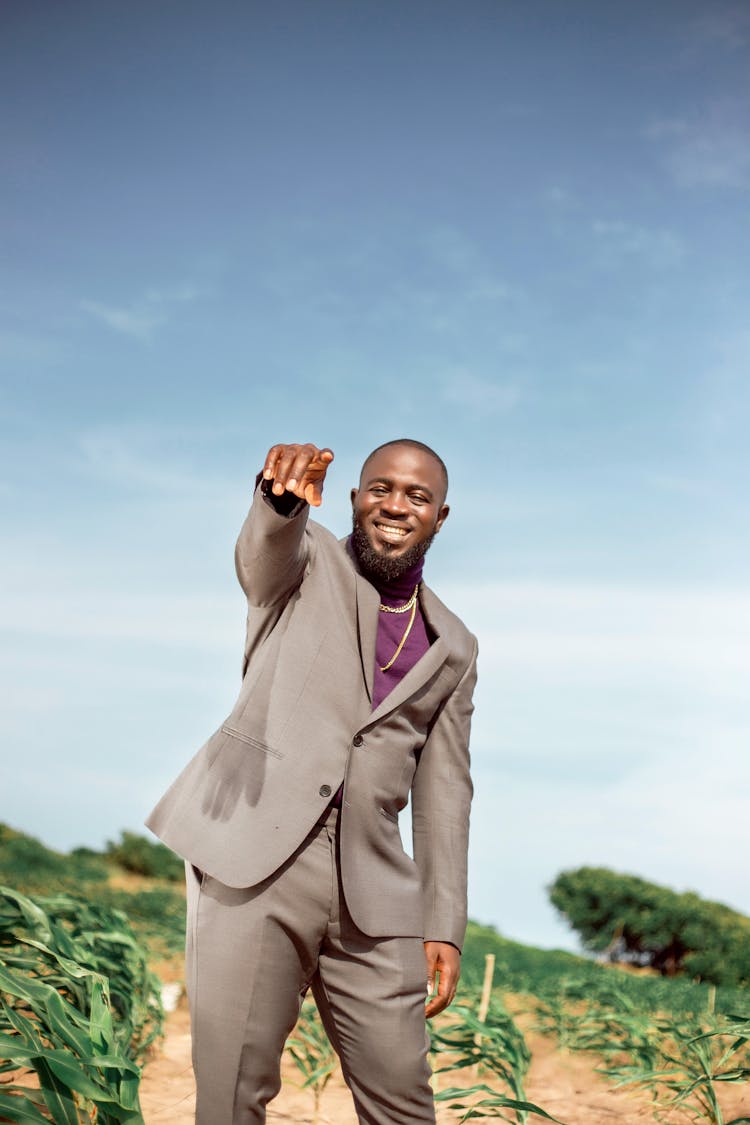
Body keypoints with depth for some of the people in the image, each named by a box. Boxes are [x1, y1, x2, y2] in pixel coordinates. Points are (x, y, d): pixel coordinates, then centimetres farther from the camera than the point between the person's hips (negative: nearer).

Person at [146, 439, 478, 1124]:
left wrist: (445, 926, 7)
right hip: (255, 861, -3)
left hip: (371, 892, 3)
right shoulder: (307, 561, 8)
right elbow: (265, 546, -17)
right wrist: (283, 494, -41)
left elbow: (444, 793, 15)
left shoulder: (453, 649, 17)